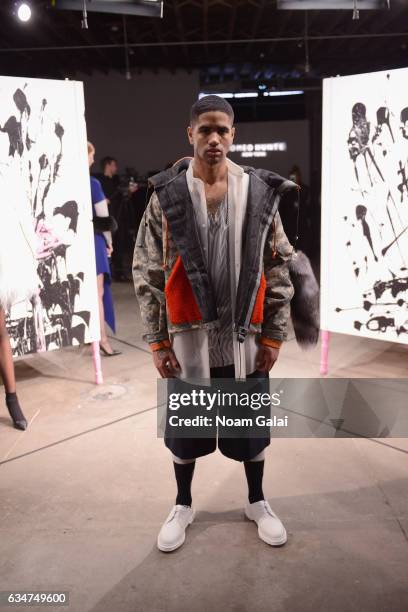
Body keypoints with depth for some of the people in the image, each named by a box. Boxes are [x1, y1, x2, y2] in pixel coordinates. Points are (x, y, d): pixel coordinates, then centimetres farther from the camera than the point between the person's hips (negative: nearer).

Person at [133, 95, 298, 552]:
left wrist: (273, 335, -2)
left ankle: (257, 501, 42)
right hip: (187, 335, 0)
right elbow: (147, 272, -4)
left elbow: (278, 269, 1)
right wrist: (156, 341, -7)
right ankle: (183, 505, 40)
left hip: (245, 336, 1)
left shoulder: (260, 192, -2)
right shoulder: (166, 194, -4)